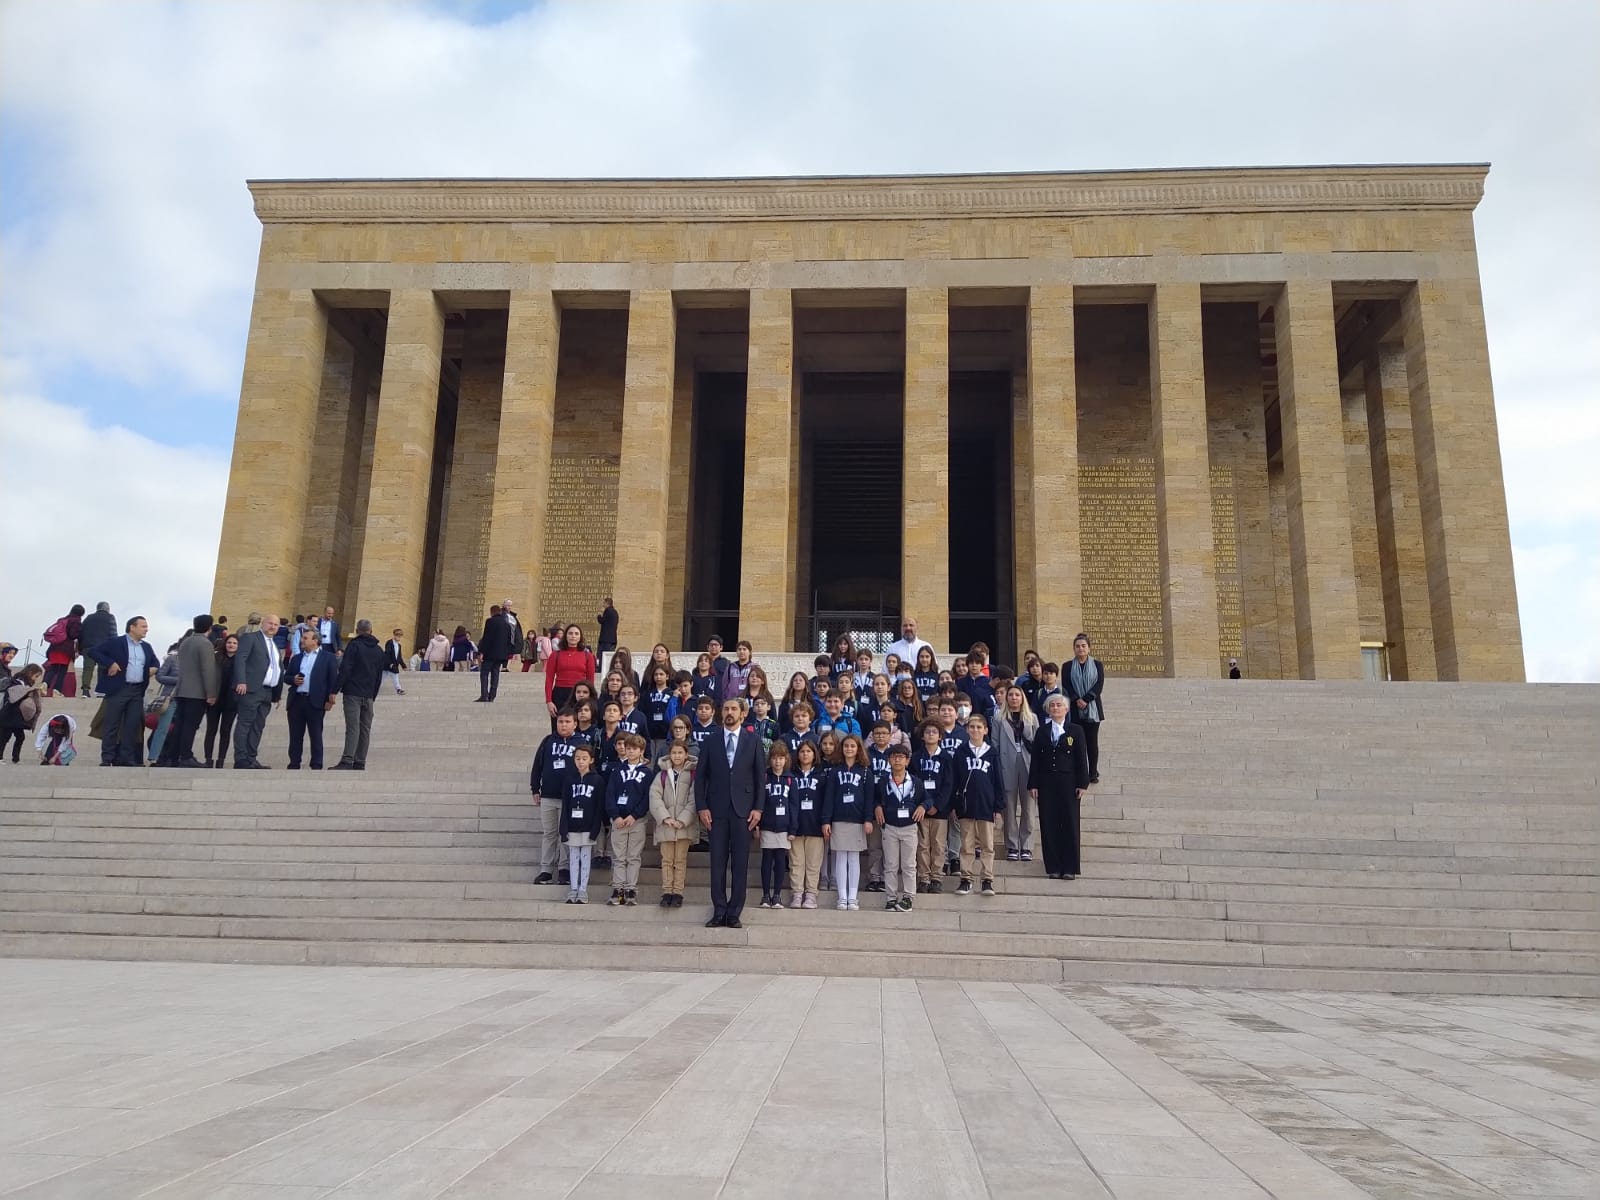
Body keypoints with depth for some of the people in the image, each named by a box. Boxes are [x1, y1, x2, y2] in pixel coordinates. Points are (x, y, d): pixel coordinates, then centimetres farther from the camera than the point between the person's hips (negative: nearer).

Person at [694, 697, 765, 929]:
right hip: (717, 810, 1)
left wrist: (757, 808, -4)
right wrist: (702, 807, -3)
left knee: (740, 864, 0)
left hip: (742, 809, -1)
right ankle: (719, 913, 7)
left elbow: (760, 775, 4)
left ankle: (734, 914, 6)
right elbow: (700, 776, 6)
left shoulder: (753, 741, 6)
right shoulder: (710, 742, 8)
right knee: (718, 862, 2)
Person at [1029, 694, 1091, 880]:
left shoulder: (1075, 730, 4)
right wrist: (1033, 784, 0)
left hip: (1068, 783, -2)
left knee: (1069, 824, 0)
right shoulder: (1042, 731, 10)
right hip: (1046, 783, 2)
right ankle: (1053, 867, 8)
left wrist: (1082, 784, -6)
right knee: (1049, 825, 1)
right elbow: (1035, 759, 7)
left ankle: (1069, 868, 6)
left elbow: (1082, 759, 1)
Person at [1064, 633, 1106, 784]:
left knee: (1092, 742, 2)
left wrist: (1085, 700, -14)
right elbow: (1066, 687, 0)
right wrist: (1077, 700, -15)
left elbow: (1099, 685, -4)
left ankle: (1093, 773, 10)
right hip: (1075, 709, 0)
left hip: (1093, 709, 0)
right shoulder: (1068, 666, 8)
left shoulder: (1097, 665, 6)